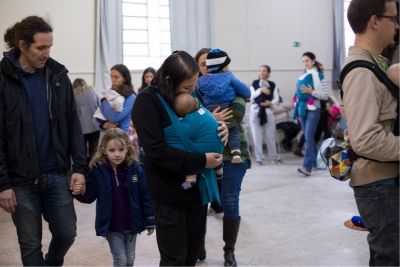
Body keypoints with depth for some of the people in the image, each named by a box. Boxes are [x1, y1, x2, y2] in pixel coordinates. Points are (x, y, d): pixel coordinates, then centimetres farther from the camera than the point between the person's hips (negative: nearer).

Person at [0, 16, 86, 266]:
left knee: (67, 233, 9)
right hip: (21, 179, -3)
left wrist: (80, 167, -1)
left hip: (58, 174, 3)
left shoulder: (58, 75, 3)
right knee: (31, 243, 7)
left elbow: (73, 125, 5)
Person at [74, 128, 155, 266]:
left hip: (131, 224, 2)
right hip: (111, 226, -1)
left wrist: (150, 221, -2)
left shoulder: (136, 169, -9)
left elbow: (145, 197, -4)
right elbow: (90, 196, -3)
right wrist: (79, 193, -25)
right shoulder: (97, 170, -9)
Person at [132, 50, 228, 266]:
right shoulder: (147, 101, -15)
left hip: (197, 188, 6)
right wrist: (201, 161, -23)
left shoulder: (189, 95, 4)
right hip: (169, 193, -6)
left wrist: (219, 129, -5)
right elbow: (156, 151, -22)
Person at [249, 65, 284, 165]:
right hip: (255, 110, 0)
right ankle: (259, 158, 8)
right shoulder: (254, 83, 3)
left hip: (268, 111, 0)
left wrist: (270, 103, -19)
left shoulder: (272, 85, 5)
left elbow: (276, 99, 0)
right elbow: (251, 96, -7)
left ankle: (275, 157, 21)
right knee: (257, 136, 0)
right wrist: (260, 90, -16)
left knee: (271, 136, 7)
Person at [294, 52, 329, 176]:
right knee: (308, 137, 9)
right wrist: (297, 110, 17)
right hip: (302, 109, 6)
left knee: (309, 137, -15)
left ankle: (307, 167, -20)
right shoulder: (302, 77, 14)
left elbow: (325, 96, -6)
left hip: (313, 110, -6)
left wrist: (311, 92, -18)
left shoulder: (319, 76, -3)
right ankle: (316, 162, 20)